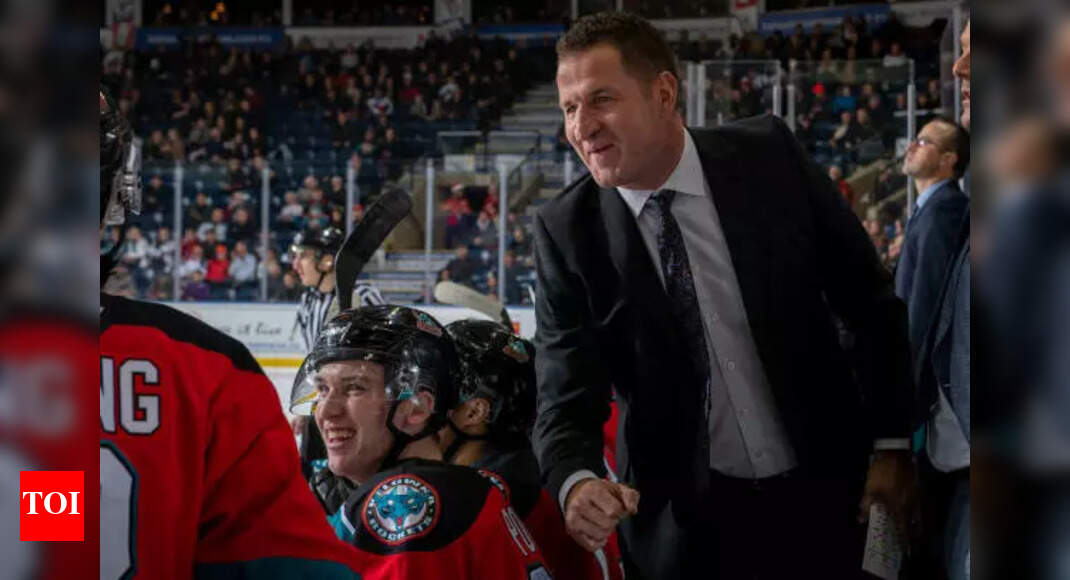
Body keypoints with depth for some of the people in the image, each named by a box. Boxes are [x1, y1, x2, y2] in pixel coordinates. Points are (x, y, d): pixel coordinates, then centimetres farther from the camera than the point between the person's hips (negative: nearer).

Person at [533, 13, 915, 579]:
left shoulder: (768, 157, -9)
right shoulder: (566, 231, -9)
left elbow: (871, 299, 0)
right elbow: (566, 401, -11)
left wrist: (893, 444, -3)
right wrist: (577, 483, -32)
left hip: (824, 494, 0)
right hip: (685, 523, 0)